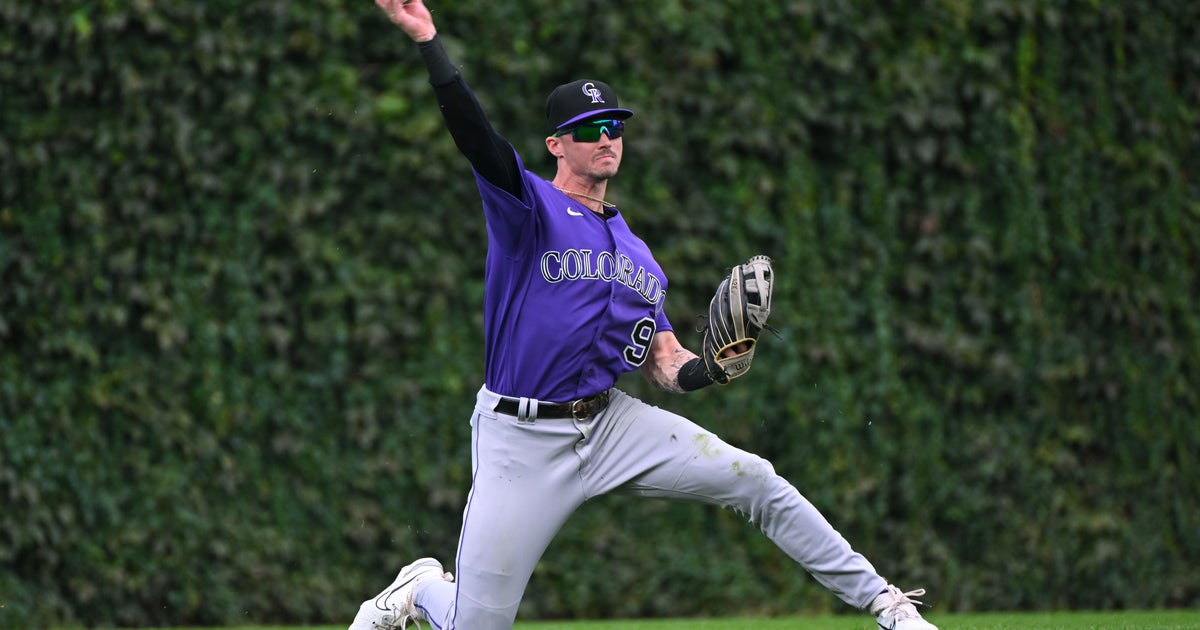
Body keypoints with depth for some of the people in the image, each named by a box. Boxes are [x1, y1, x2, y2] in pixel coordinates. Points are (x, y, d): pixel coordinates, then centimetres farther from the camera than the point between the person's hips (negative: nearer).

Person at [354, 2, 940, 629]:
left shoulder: (637, 255, 15)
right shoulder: (528, 206, -5)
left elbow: (665, 364, 14)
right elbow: (476, 139, -23)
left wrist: (711, 368, -11)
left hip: (611, 424, 5)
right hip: (521, 436, -5)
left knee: (753, 479, -9)